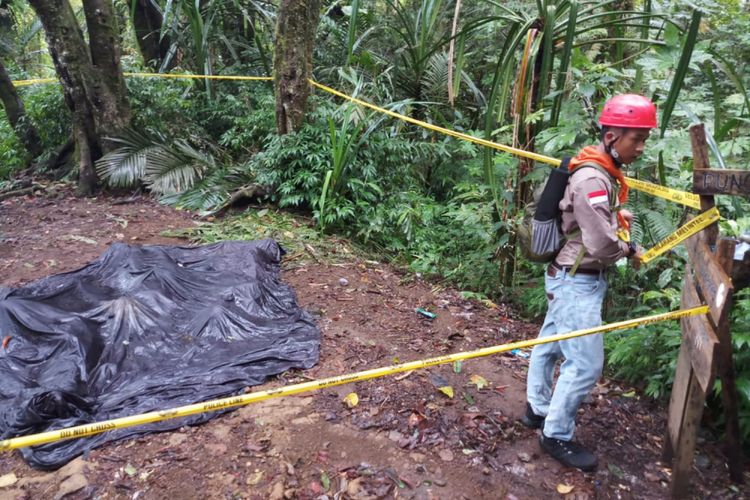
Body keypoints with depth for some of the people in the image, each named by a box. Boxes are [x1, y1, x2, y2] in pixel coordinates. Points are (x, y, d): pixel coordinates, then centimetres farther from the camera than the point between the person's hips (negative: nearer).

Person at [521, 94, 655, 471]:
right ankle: (557, 435, 14)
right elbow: (602, 245, -25)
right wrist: (630, 251, -7)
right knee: (586, 363, -2)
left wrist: (620, 219, -2)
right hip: (577, 281, -10)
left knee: (550, 345, 20)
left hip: (573, 279, 10)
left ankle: (537, 409, 36)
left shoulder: (604, 173, 8)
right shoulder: (592, 179, -23)